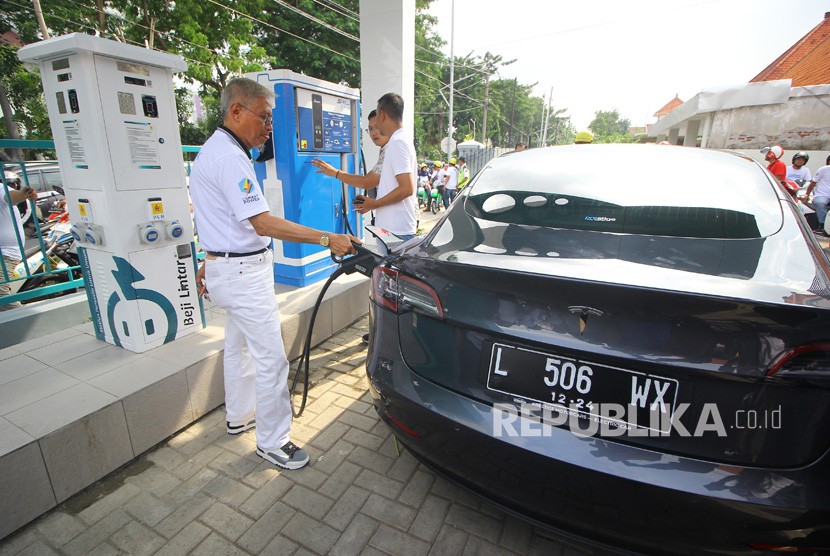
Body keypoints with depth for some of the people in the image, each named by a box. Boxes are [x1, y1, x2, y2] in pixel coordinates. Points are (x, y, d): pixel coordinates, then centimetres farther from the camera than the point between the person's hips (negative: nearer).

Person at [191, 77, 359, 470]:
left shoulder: (214, 151, 15)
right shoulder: (228, 158, -20)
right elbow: (263, 223, -27)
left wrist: (211, 262, 27)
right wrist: (327, 239, -30)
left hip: (228, 266, 11)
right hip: (243, 273, -11)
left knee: (238, 347, 22)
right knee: (271, 359, -4)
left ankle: (239, 415, 41)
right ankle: (273, 442, 11)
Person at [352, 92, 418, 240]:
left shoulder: (398, 143, -15)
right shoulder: (400, 141, 16)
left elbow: (407, 188, -22)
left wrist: (374, 204, -13)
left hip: (396, 230, -10)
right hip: (399, 227, 10)